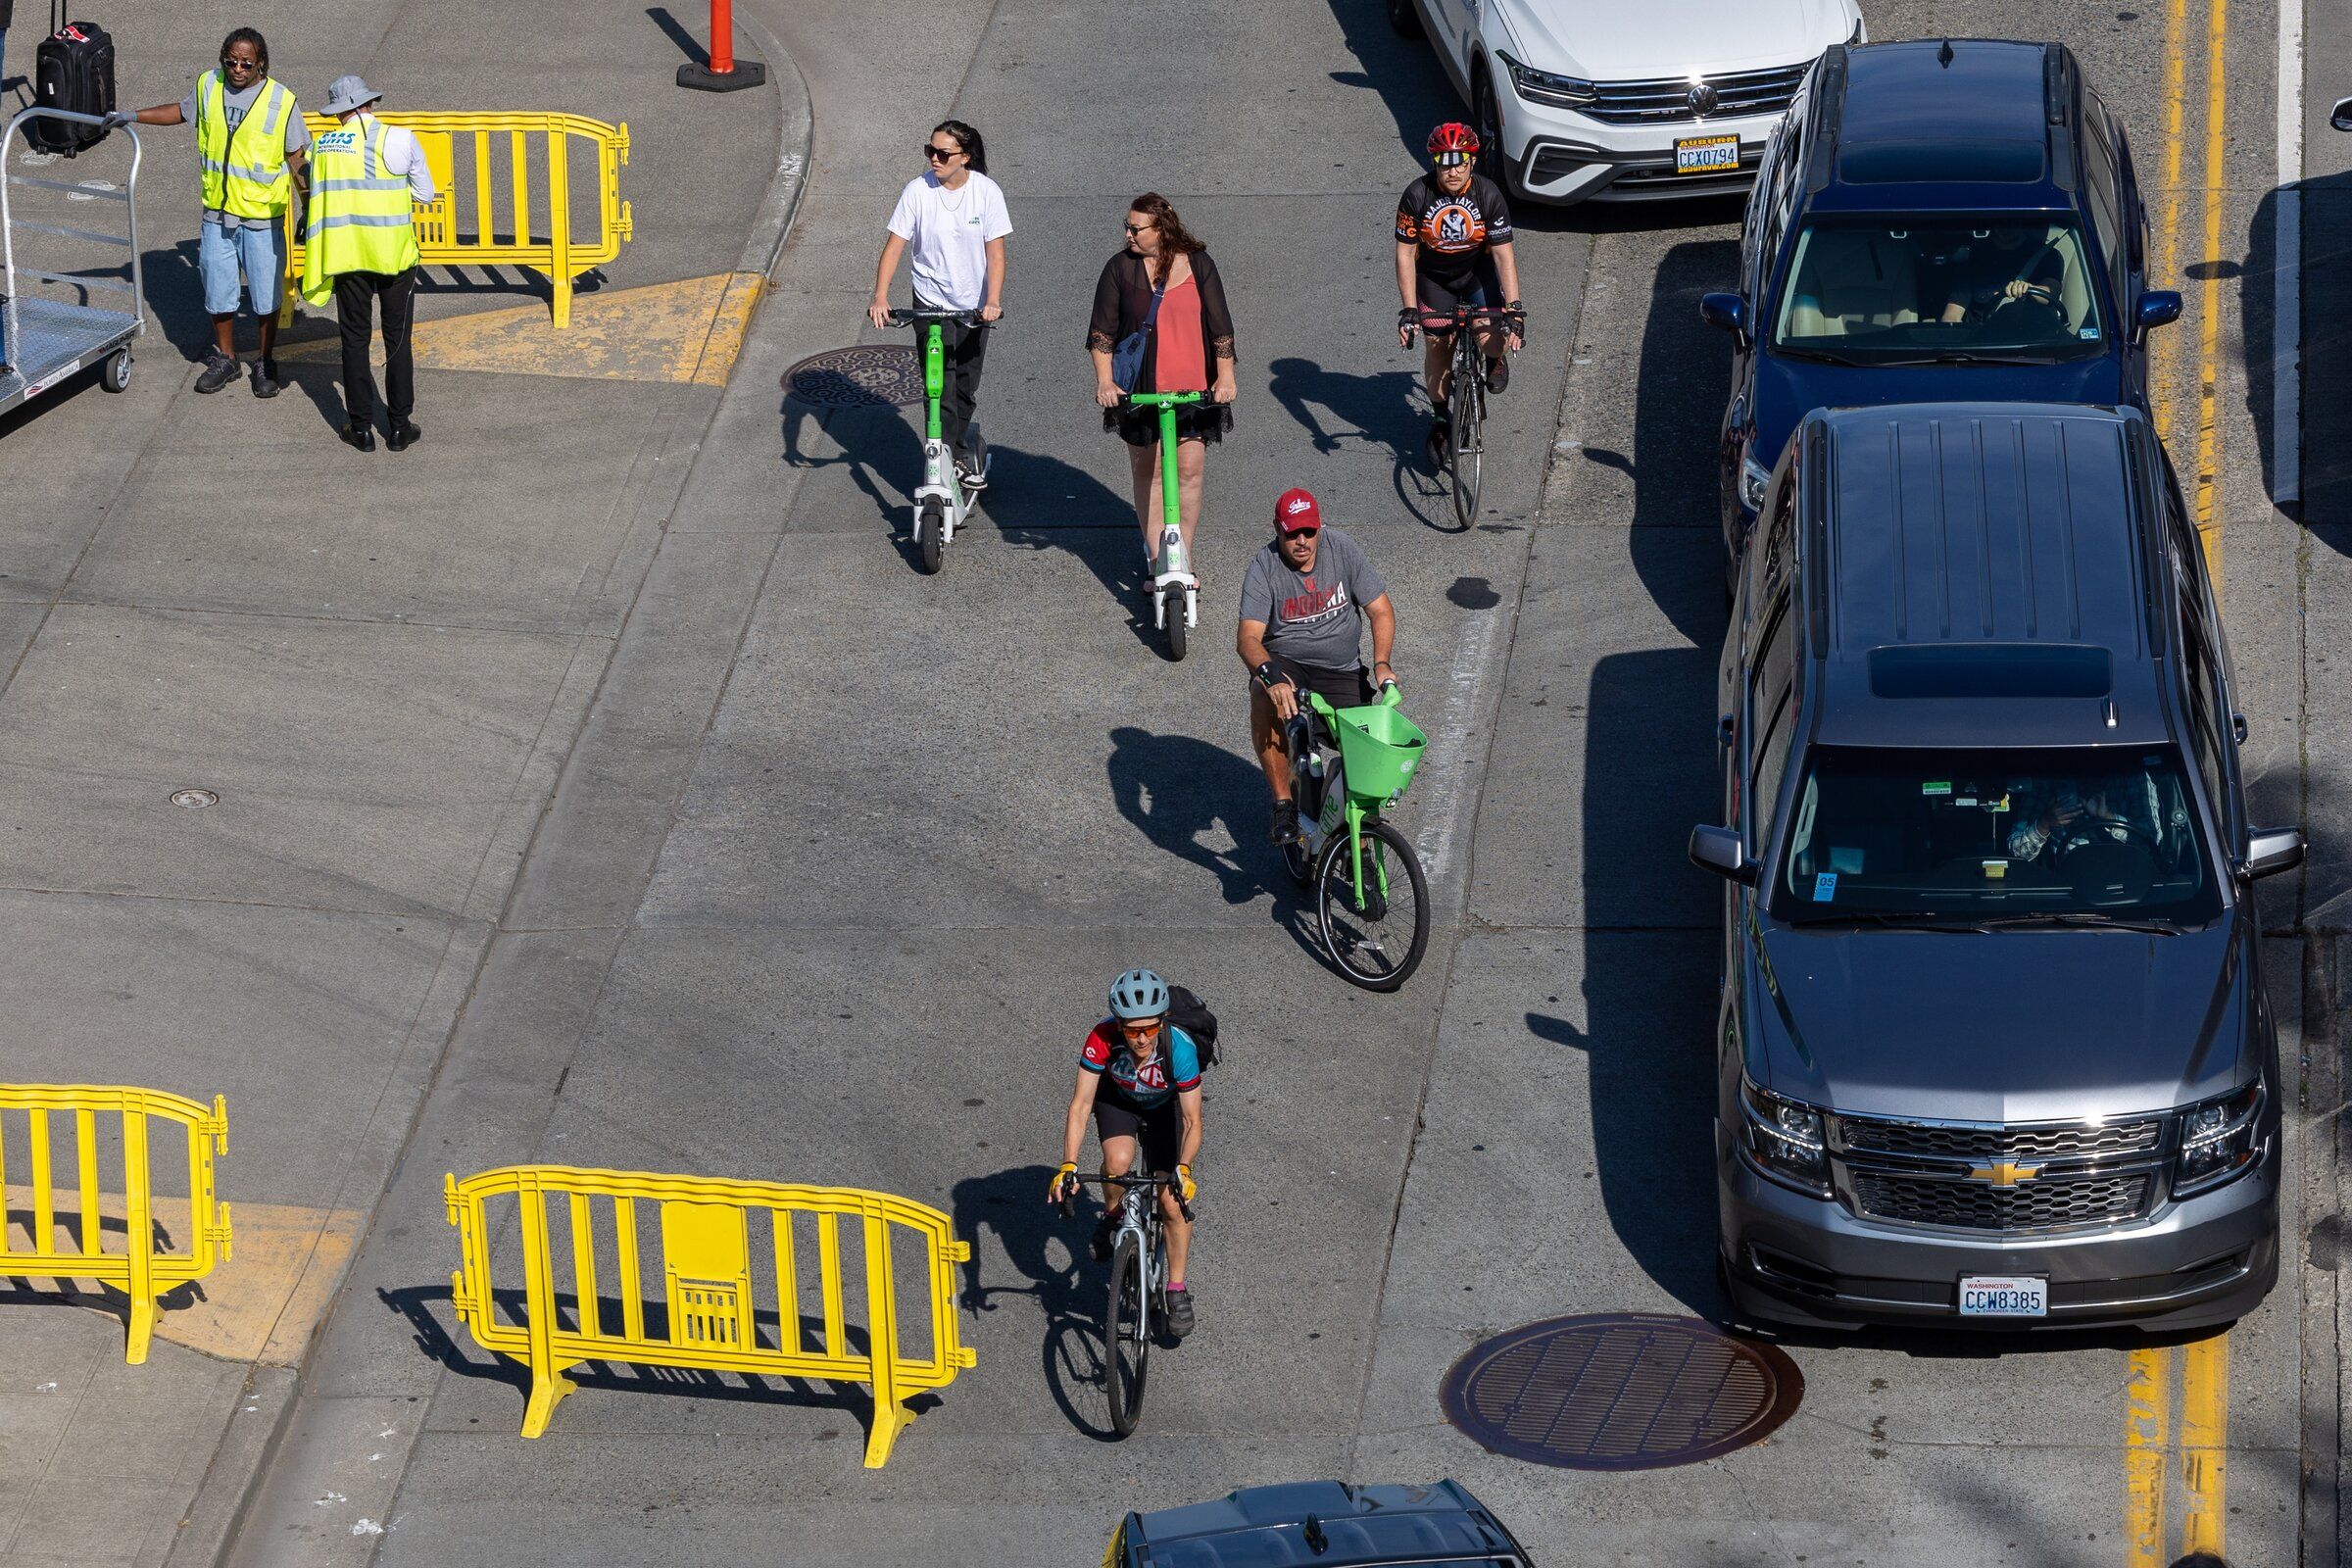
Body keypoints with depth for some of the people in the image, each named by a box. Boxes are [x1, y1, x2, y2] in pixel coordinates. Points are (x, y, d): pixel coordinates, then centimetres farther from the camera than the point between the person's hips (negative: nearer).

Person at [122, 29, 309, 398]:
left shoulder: (281, 101, -11)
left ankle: (266, 363, 22)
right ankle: (225, 359, 28)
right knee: (218, 291, 11)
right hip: (218, 214, 3)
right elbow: (180, 111, 20)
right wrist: (132, 117, 17)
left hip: (262, 218, -3)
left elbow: (297, 159, -5)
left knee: (265, 294, 6)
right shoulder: (209, 87, -1)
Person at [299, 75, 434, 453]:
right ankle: (400, 426, 13)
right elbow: (425, 193, -2)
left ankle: (361, 427, 13)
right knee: (397, 339, 10)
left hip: (348, 254, 1)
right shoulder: (399, 140, -8)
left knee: (354, 340, 11)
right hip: (395, 252, -1)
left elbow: (319, 196, -1)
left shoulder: (327, 145, -6)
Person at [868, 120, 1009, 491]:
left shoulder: (986, 191, -11)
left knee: (966, 387, 14)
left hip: (975, 305, 1)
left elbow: (995, 251, -12)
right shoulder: (918, 190, -13)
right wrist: (880, 297, -25)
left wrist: (993, 300, -26)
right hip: (931, 304, -1)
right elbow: (894, 245, -13)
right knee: (940, 388, -7)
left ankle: (960, 448, 37)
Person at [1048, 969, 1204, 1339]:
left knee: (1173, 1202, -8)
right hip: (1117, 1100, 0)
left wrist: (1183, 1170, -48)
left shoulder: (1180, 1048, -37)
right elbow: (1080, 1104, -34)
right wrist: (1068, 1166, -44)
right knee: (1119, 1160, -31)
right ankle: (1111, 1218, 1)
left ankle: (1177, 1291, 12)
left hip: (1164, 1109, 0)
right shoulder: (1102, 1039, -36)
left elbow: (1191, 1120, -33)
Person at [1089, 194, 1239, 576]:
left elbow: (1219, 325, 2)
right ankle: (1155, 558, 12)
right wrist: (1104, 380, -10)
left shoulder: (1198, 265, 1)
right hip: (1139, 388, 1)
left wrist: (1225, 375, -6)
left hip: (1194, 387, -1)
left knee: (1189, 470, -2)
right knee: (1147, 471, 4)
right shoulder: (1120, 268, 1)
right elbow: (1101, 330, 1)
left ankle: (1182, 558, 7)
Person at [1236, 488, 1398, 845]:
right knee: (1265, 699, -37)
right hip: (1284, 662, -2)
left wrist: (1381, 663, -21)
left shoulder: (1343, 550, -7)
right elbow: (1248, 638, -24)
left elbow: (1381, 611, -3)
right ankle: (1284, 805, -29)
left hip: (1341, 670, 2)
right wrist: (1271, 676, -45)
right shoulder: (1264, 567, -13)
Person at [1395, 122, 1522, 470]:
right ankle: (1440, 420, 26)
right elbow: (1405, 253, -20)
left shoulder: (1489, 194, -25)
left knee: (1490, 337, -21)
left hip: (1479, 269, -1)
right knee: (1436, 346, 3)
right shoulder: (1417, 195, -25)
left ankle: (1495, 361, 17)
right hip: (1435, 276, 1)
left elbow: (1503, 254, -23)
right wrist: (1409, 310, -25)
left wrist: (1513, 308, -30)